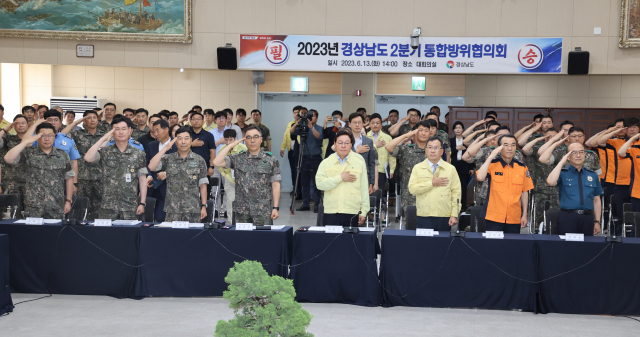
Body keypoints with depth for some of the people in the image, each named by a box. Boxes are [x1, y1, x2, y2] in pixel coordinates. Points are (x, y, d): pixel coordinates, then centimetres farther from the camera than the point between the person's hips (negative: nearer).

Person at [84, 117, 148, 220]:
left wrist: (142, 203, 1)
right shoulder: (105, 153, 4)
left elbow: (142, 179, 6)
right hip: (108, 207, 0)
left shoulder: (138, 154, 5)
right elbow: (88, 158, -14)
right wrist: (103, 139, -11)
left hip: (130, 208, 0)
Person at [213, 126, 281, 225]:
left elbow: (275, 185, 3)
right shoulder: (237, 159, 7)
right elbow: (217, 163, -6)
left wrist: (275, 208, -3)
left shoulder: (271, 160, 3)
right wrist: (230, 146, -1)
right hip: (241, 211, 2)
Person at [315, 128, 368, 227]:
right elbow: (319, 183, -5)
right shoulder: (326, 163, 8)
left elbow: (364, 189, 7)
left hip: (352, 213, 0)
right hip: (330, 213, 0)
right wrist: (340, 178, -11)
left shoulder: (359, 163, 8)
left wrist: (364, 211, 4)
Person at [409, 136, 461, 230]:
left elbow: (456, 193, 5)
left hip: (444, 217, 0)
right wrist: (432, 183, -10)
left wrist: (454, 215, -2)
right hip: (423, 217, 0)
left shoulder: (450, 169, 9)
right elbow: (412, 189, -6)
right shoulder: (418, 168, 8)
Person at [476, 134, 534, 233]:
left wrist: (524, 215, 7)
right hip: (494, 217, -2)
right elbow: (480, 177, -21)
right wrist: (491, 156, -18)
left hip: (515, 218, 3)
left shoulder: (522, 167, 5)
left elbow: (524, 192, 9)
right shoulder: (492, 164, -2)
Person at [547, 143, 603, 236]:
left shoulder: (592, 175, 14)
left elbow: (596, 200, 14)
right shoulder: (563, 173, 5)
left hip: (587, 218, 3)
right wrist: (562, 162, -11)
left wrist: (597, 221, 8)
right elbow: (550, 182, -18)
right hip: (567, 218, -3)